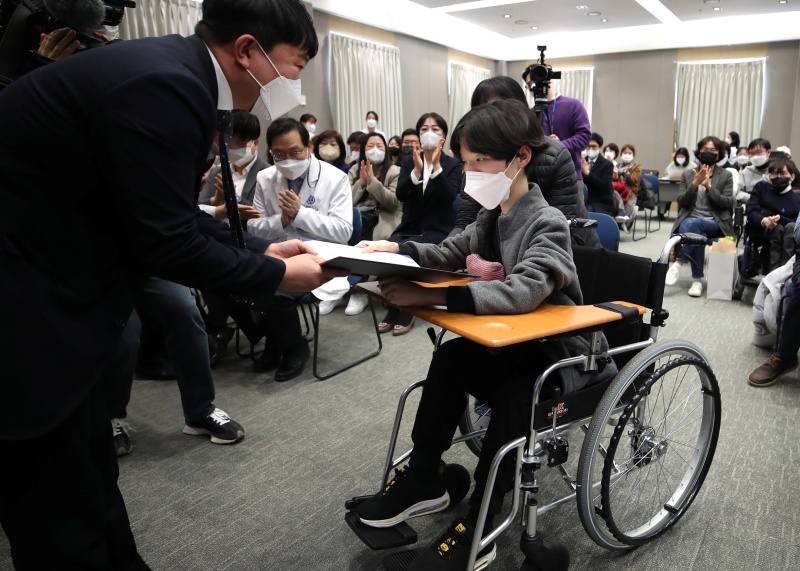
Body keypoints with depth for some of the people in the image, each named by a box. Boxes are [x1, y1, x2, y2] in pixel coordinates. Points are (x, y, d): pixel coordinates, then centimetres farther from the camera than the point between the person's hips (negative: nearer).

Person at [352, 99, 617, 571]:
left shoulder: (547, 223, -21)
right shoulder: (493, 217, 4)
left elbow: (523, 291, -38)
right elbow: (449, 254, 17)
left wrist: (431, 296, -46)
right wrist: (398, 249, -3)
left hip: (565, 354, -7)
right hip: (518, 343, 7)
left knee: (514, 394, -31)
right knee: (450, 357, -15)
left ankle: (476, 529, -13)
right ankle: (423, 479, -3)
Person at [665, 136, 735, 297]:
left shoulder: (726, 176, 7)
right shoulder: (687, 174, 11)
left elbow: (727, 204, -3)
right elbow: (681, 202, 2)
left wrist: (708, 186, -15)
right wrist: (695, 184, -14)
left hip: (715, 223, -1)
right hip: (688, 220, 1)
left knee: (696, 224, -37)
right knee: (698, 234, -36)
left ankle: (678, 263, -35)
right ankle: (697, 280, -35)